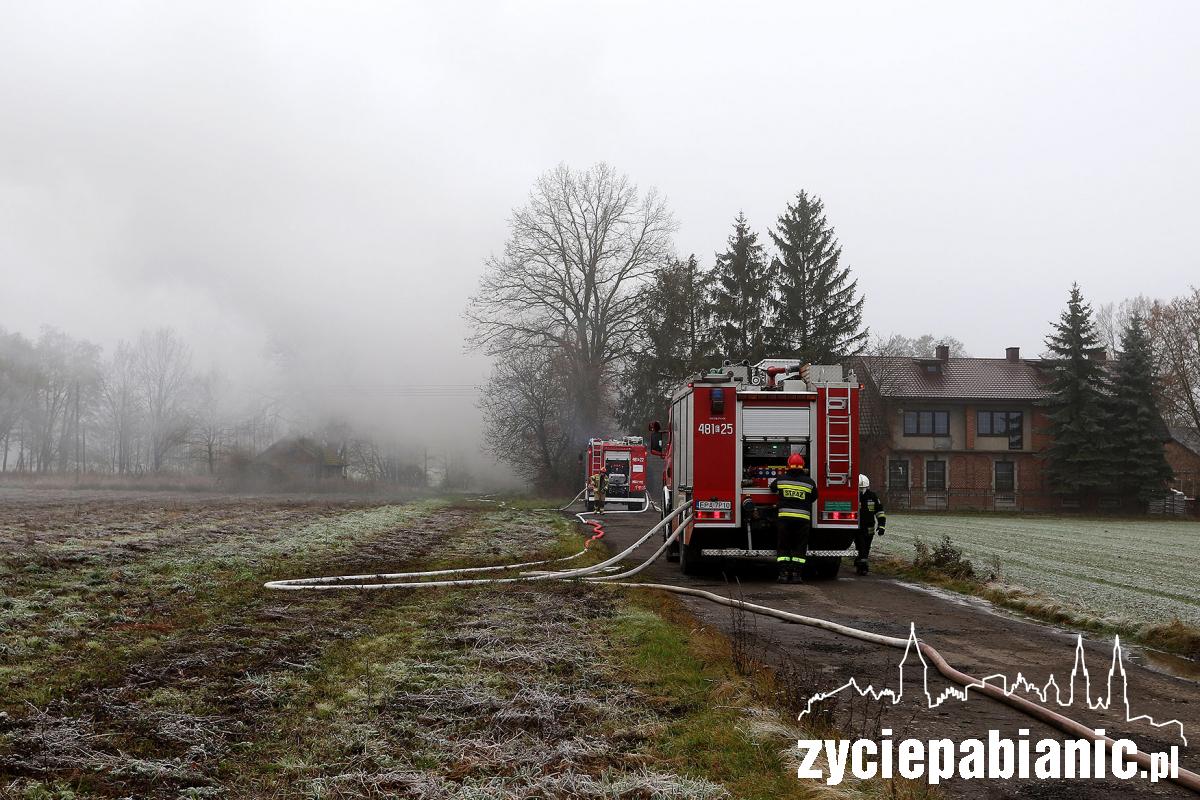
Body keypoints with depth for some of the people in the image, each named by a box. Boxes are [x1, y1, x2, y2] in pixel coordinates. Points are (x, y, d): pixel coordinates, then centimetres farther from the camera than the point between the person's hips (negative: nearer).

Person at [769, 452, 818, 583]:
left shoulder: (781, 480, 3)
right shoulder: (809, 482, 0)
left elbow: (772, 488, 23)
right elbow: (814, 498, 11)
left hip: (784, 517, 1)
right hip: (803, 518, -1)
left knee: (783, 547, 8)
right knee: (799, 548, 6)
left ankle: (783, 573, 3)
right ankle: (796, 574, 1)